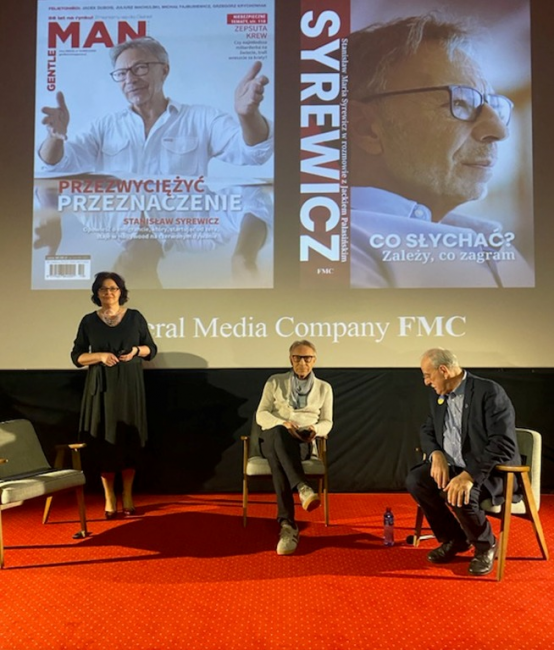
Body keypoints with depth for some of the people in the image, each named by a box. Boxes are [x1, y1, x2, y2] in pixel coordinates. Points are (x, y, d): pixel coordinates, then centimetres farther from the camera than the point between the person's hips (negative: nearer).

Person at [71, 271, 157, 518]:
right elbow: (76, 356, 4)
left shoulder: (135, 317, 4)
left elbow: (151, 349, 9)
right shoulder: (89, 321, 4)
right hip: (101, 386, 0)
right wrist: (100, 356, -13)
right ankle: (109, 499, 10)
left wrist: (136, 351, -12)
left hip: (129, 386, 0)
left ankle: (127, 497, 15)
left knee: (130, 440, 2)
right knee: (104, 441, -1)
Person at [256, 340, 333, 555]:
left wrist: (315, 429, -12)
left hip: (301, 442, 1)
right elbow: (261, 415, 6)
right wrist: (283, 423, -17)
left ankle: (286, 525, -51)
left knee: (279, 459, -39)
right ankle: (303, 489, -59)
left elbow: (327, 422, 14)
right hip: (271, 438, 0)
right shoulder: (275, 382, 14)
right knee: (279, 433, -42)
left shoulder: (324, 388, 17)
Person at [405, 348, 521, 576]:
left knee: (458, 494, -33)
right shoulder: (439, 396, 5)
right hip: (454, 466, 7)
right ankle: (454, 538, 6)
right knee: (415, 480, -14)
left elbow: (504, 444, -28)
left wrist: (469, 475, -36)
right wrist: (436, 454, -12)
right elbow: (427, 431, 12)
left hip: (491, 471, -7)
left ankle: (485, 545, -1)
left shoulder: (489, 392, -20)